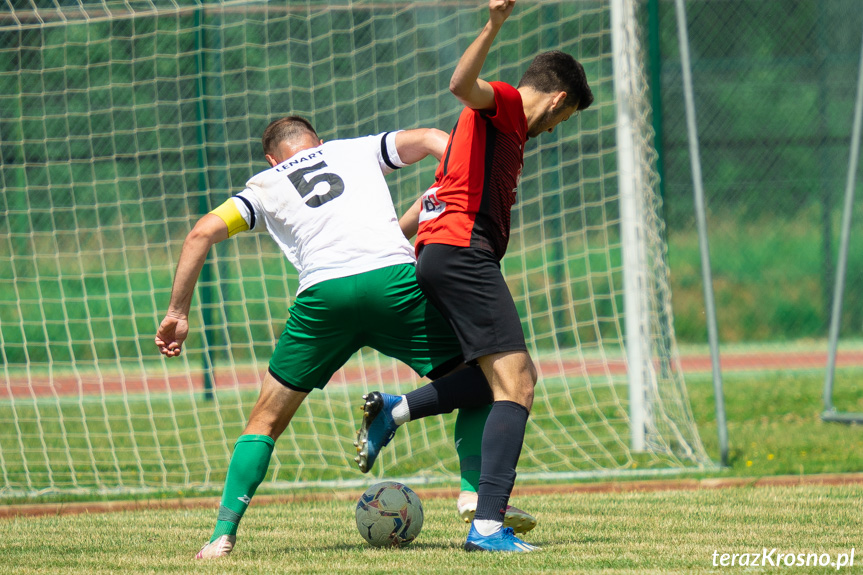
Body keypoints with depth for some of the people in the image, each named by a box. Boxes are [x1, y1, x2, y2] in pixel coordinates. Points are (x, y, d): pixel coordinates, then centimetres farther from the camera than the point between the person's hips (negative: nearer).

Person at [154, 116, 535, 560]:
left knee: (267, 419, 17)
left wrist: (178, 313, 18)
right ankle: (476, 492, -1)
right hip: (393, 279, 0)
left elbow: (201, 233, 15)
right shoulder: (359, 151, 28)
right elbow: (429, 139, 14)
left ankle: (223, 533, 8)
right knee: (475, 383, 18)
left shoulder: (264, 186, 27)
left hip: (323, 294, 1)